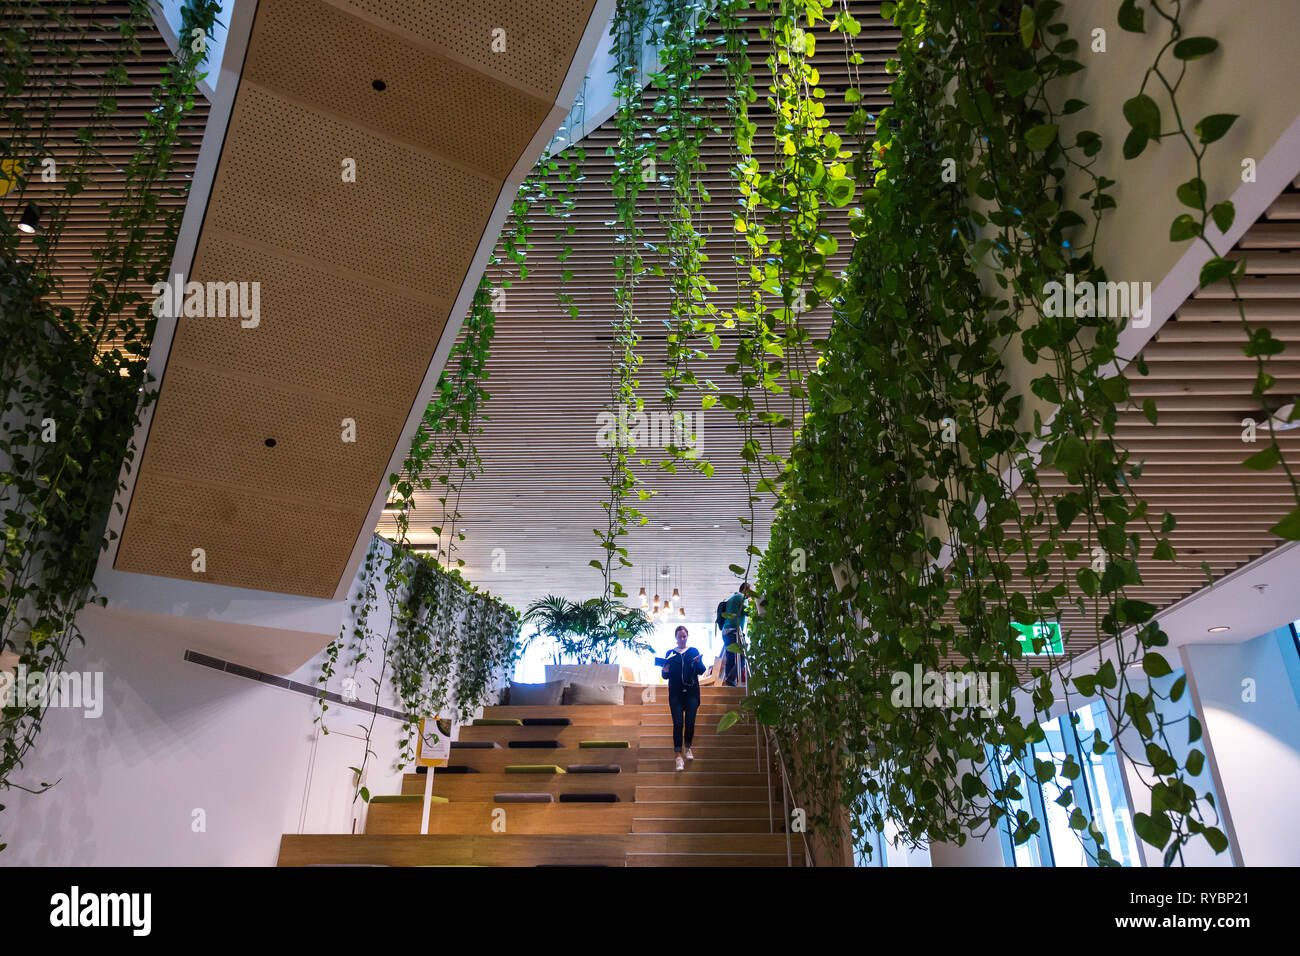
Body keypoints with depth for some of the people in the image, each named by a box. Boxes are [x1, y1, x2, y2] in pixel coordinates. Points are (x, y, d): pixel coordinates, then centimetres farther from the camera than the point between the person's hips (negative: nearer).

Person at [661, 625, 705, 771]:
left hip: (691, 692, 1)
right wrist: (666, 671, -14)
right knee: (678, 723, -9)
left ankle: (688, 748, 26)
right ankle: (678, 756, -8)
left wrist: (699, 662, -22)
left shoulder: (694, 652, 7)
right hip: (676, 693, 0)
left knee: (690, 722, 0)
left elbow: (701, 671, -1)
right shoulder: (670, 653, 7)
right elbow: (666, 676, 8)